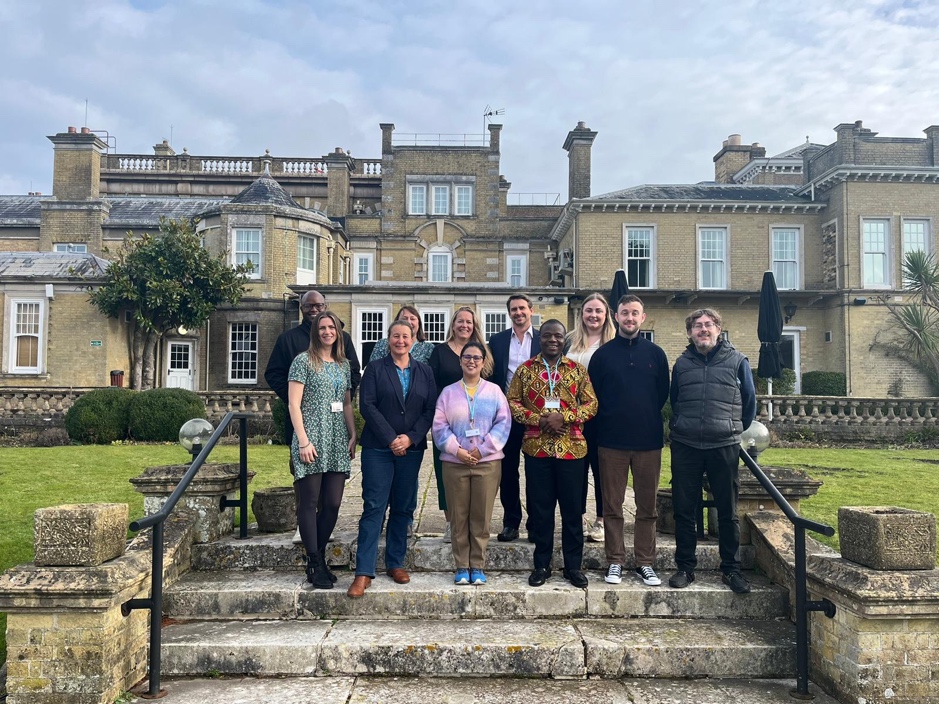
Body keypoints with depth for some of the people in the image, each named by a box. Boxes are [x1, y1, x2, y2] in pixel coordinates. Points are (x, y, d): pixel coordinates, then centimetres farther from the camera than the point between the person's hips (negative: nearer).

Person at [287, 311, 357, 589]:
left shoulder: (343, 364, 15)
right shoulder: (304, 361, -3)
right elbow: (294, 404, -7)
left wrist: (353, 435, 9)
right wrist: (303, 441, -14)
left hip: (337, 444, 6)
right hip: (312, 442, -6)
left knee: (333, 504, 5)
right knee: (309, 502, 0)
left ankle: (319, 557, 21)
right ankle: (315, 565, 9)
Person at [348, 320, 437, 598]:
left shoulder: (424, 372, 9)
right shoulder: (375, 369, 3)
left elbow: (430, 410, 3)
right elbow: (367, 405, -6)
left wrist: (411, 438, -10)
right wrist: (390, 439, -13)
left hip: (412, 449, 3)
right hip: (378, 448, -3)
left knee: (403, 508, 9)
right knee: (374, 507, -5)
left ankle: (395, 563, 21)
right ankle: (364, 572, -3)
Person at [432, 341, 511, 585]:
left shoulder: (494, 391, 6)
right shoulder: (448, 392, 7)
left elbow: (503, 423, -1)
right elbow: (439, 425, 2)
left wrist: (483, 449, -10)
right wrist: (457, 450, -11)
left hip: (487, 462, 0)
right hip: (455, 462, 1)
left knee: (481, 517, 3)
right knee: (459, 517, 5)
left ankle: (477, 566, 14)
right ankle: (461, 566, 15)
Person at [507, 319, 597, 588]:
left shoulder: (577, 370, 5)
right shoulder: (525, 369, 5)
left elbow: (591, 404, 2)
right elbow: (512, 402, 3)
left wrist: (563, 416, -14)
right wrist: (537, 419, -13)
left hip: (571, 448, 0)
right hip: (536, 448, 0)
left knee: (572, 508, 6)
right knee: (540, 508, 7)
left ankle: (573, 566, 19)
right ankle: (542, 565, 20)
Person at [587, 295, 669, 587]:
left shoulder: (655, 353, 6)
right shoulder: (603, 354, 3)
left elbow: (663, 393, 10)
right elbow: (592, 396, 4)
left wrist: (649, 419, 6)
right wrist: (602, 426, 1)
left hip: (649, 441, 1)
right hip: (611, 442, -1)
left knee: (647, 506, 7)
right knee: (612, 506, 5)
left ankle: (645, 563, 18)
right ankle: (615, 561, 16)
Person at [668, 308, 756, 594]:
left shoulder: (737, 361, 2)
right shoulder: (682, 363, 7)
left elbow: (749, 401, 10)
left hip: (724, 447, -1)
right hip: (685, 447, 2)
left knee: (728, 511, 8)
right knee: (684, 510, 6)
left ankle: (731, 568, 21)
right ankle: (685, 567, 18)